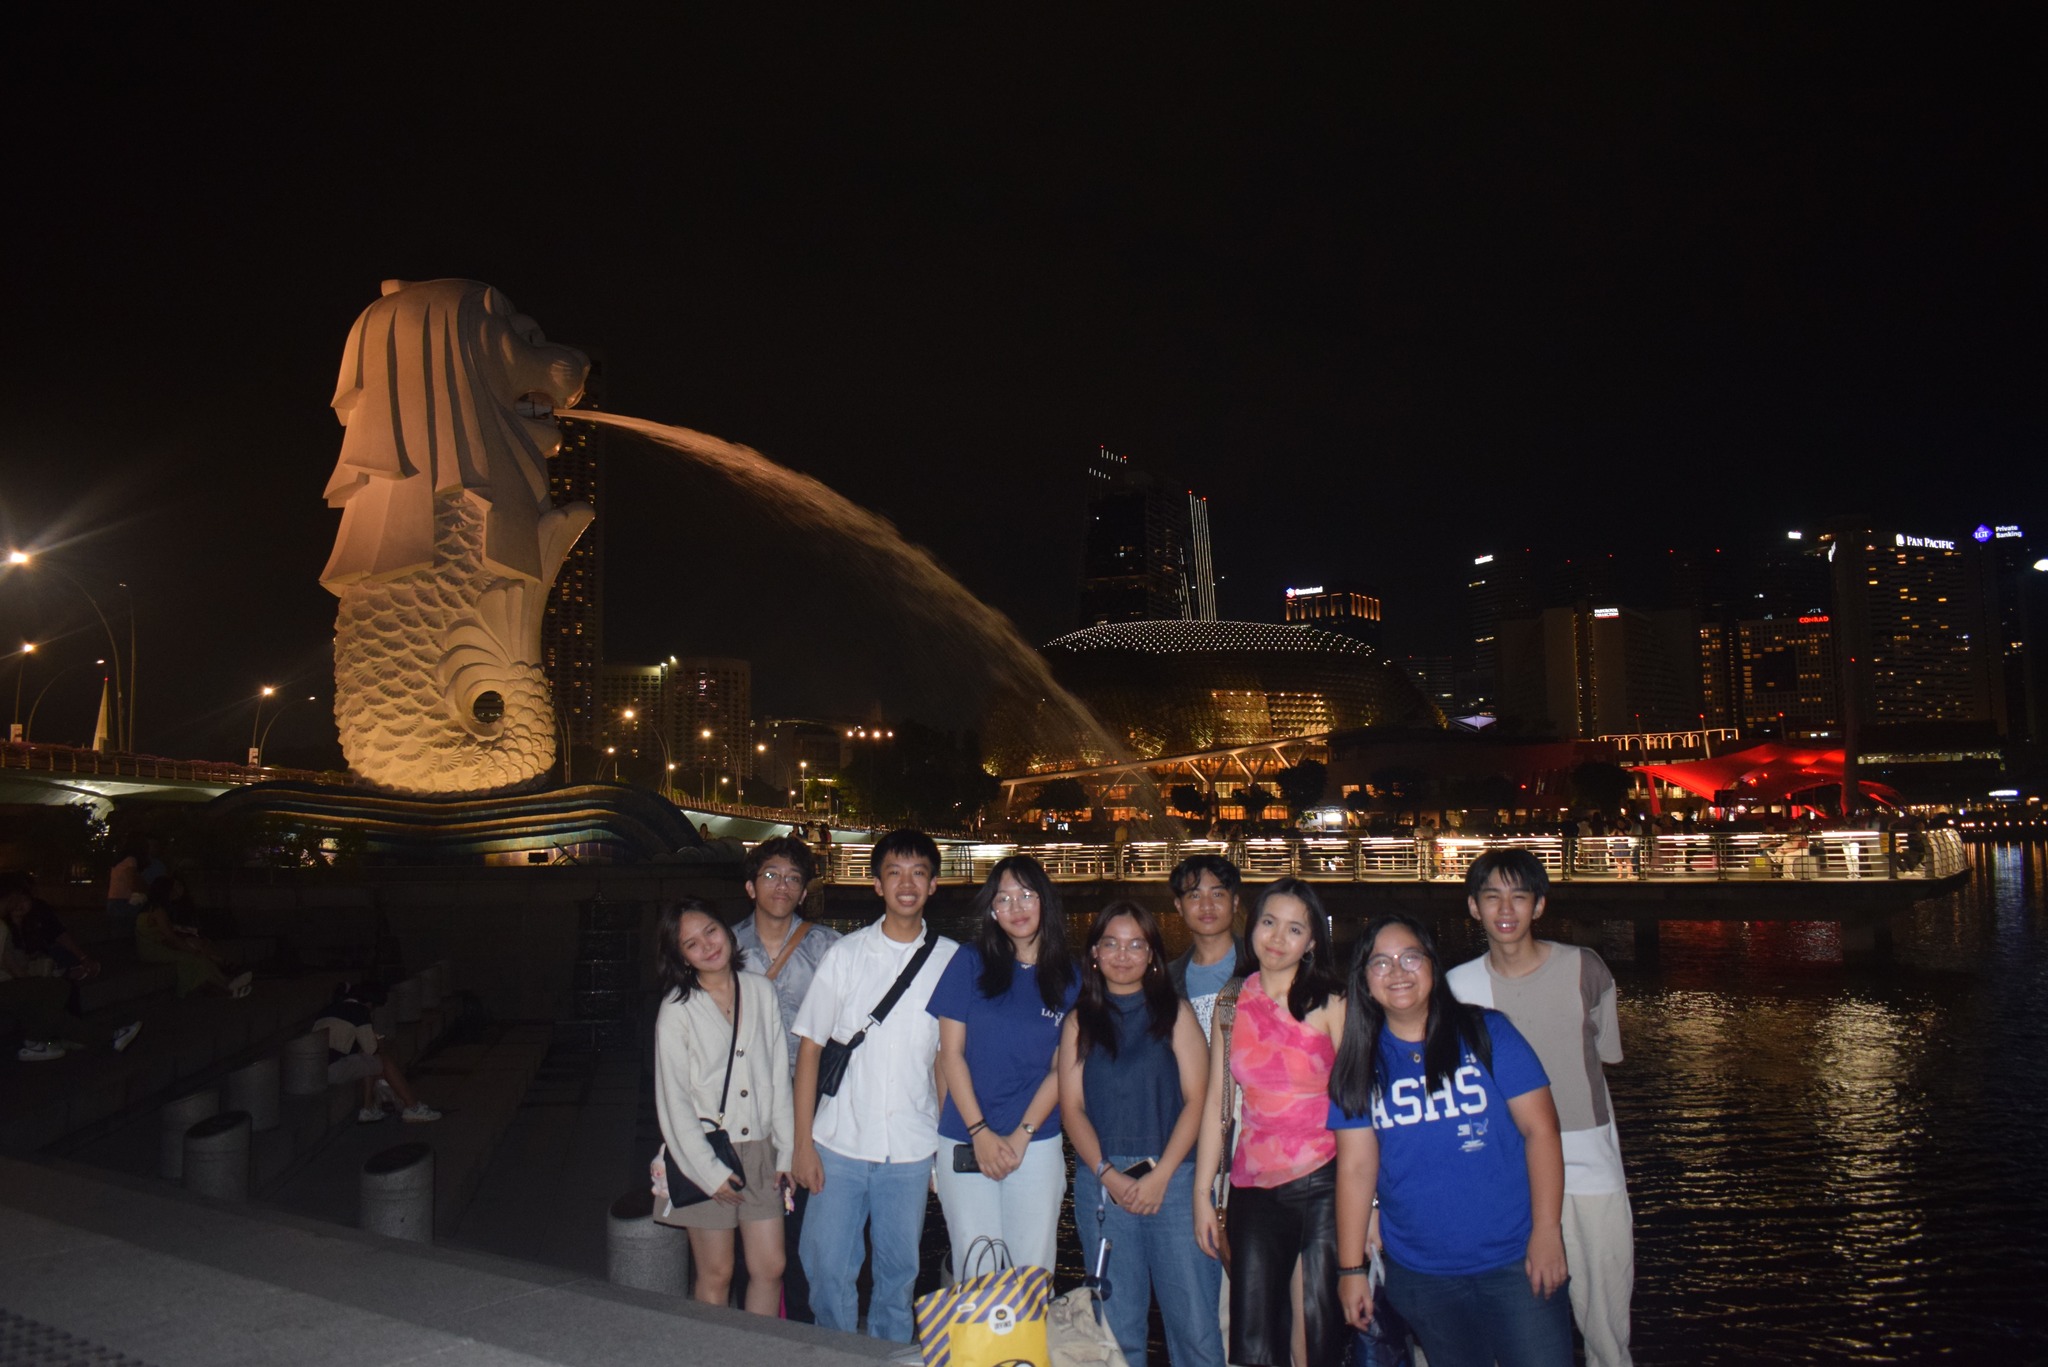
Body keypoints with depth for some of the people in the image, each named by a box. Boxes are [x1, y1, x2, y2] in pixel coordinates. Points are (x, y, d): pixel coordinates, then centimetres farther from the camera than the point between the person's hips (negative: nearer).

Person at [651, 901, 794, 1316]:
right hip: (706, 1156, -3)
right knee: (716, 1275, 5)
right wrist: (709, 1171, -11)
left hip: (759, 1152, 4)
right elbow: (673, 1101, -7)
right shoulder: (677, 1010, -7)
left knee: (770, 1268, 5)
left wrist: (787, 1150, 5)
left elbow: (779, 1076, 8)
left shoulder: (761, 991, 4)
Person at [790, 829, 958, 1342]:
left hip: (911, 1150, 0)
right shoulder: (844, 955, 0)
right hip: (839, 1144, 0)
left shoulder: (951, 961, 0)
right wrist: (802, 1143, -3)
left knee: (898, 1275, 11)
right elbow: (810, 1047, 1)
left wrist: (946, 1145, 2)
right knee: (828, 1270, 4)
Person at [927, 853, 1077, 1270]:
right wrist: (980, 1132, -8)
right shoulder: (970, 962, 0)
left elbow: (1062, 1068, 4)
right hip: (966, 1144, -1)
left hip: (1038, 1145, 1)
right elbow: (951, 1054, -2)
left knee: (1033, 1270, 4)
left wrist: (1020, 1136, -7)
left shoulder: (1067, 977, 5)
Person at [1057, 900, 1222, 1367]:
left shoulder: (1175, 1013, 6)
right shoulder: (1080, 1021, 11)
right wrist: (1108, 1175, -8)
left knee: (1194, 1319, -4)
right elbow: (1072, 1106, 5)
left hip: (1172, 1177, -1)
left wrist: (1160, 1175, -9)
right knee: (1116, 1323, 5)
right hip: (1101, 1181, 2)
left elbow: (1196, 1099, -1)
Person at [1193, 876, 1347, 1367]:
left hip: (1323, 1184, -3)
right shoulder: (1232, 1003, 6)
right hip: (1254, 1189, 3)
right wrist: (1202, 1194, 7)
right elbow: (1215, 1100, 9)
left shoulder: (1330, 1005, -3)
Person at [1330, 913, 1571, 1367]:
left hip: (1514, 1261, -2)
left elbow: (1540, 1129, -6)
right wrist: (1351, 1268, -2)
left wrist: (1546, 1233, -12)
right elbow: (1356, 1167, 0)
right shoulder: (1359, 1063, 1)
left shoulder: (1486, 1033, -4)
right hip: (1419, 1274, 2)